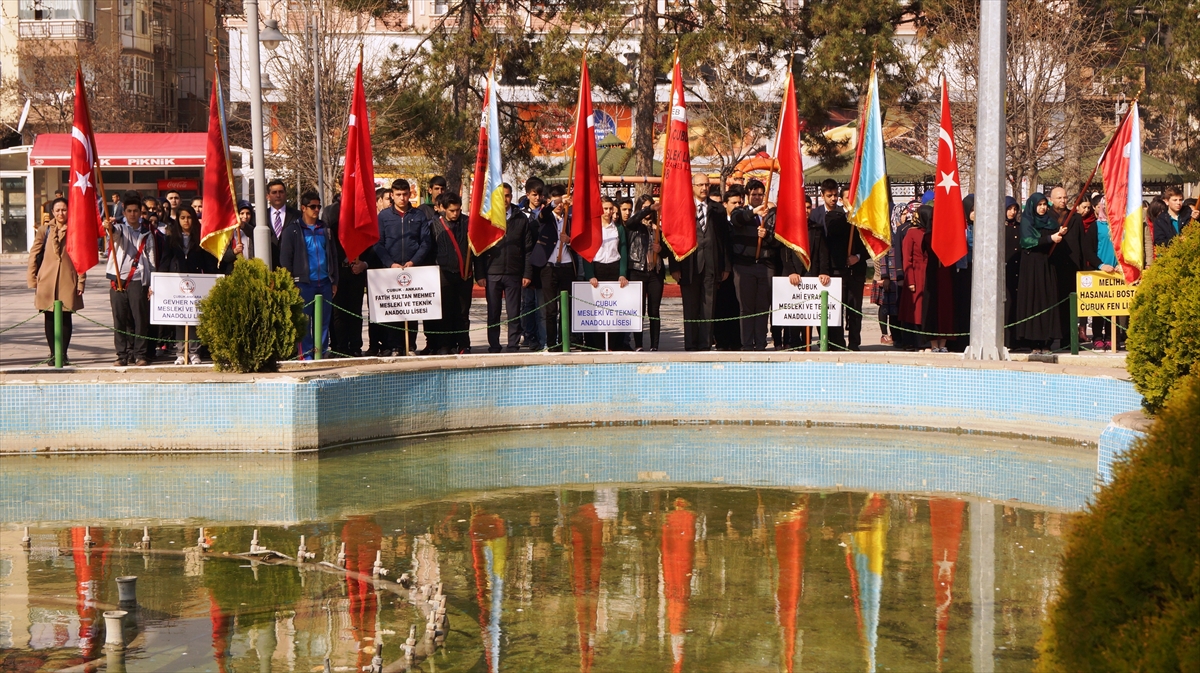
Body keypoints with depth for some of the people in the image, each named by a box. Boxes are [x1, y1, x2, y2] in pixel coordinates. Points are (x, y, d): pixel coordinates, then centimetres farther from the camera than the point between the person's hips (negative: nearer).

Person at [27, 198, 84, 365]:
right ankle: (53, 354, 11)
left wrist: (81, 282, -1)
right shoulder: (44, 230, 5)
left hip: (68, 280, -1)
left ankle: (63, 354, 11)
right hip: (47, 280, 1)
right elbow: (34, 255, 6)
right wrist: (32, 280, 1)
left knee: (66, 319, 2)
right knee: (50, 319, 3)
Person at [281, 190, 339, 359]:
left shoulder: (325, 230, 15)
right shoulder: (292, 230, 1)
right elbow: (285, 259, -1)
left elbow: (333, 256, 18)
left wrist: (334, 281, 11)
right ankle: (305, 355, 1)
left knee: (323, 321, 4)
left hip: (325, 282, 4)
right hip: (304, 282, -4)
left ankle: (322, 354, 10)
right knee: (304, 321, -3)